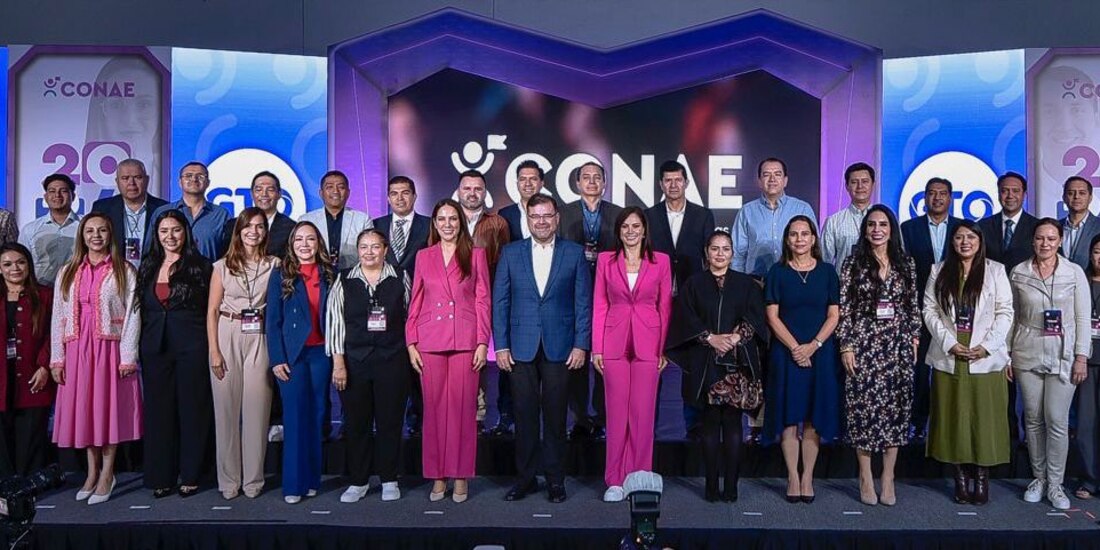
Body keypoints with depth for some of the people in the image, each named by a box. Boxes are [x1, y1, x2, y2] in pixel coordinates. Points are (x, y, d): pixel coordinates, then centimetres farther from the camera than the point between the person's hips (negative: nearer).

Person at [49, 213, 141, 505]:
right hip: (77, 349, 4)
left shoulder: (124, 271, 1)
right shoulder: (67, 272, 12)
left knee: (109, 407, -1)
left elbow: (132, 315, -4)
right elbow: (58, 316, 9)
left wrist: (128, 356, -11)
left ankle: (106, 475, 8)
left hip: (110, 347, -3)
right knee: (83, 408, 7)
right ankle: (92, 473, 18)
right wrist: (56, 358, 2)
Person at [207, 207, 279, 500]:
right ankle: (229, 479, 14)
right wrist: (214, 350, -4)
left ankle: (253, 479, 12)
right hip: (228, 336, 0)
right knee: (227, 409, 3)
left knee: (257, 409, 1)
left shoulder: (274, 265, 6)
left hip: (260, 338, 0)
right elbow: (212, 310, 4)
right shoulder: (223, 266, 6)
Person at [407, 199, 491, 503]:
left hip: (465, 340, -1)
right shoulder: (424, 256, 11)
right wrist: (411, 343, 3)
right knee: (434, 407, 3)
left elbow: (483, 300, 4)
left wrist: (482, 343, -3)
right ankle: (437, 476, 13)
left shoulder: (475, 255, 7)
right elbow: (415, 302, 11)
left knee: (463, 407, 0)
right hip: (430, 341, 2)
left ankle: (460, 476, 10)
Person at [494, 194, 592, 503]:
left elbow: (583, 302, 3)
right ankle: (525, 478, 18)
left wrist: (581, 344, -4)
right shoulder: (510, 253, 7)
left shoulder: (574, 253, 4)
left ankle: (555, 480, 17)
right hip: (521, 348, 1)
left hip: (559, 347, -1)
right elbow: (500, 301, 5)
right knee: (525, 416, 6)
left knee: (555, 416, 6)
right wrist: (501, 345, -1)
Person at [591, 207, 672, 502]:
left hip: (647, 344, 0)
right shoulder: (605, 260, 6)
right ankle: (615, 481, 13)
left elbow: (665, 307, 5)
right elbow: (599, 306, 6)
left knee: (643, 412, 3)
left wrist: (664, 349, 0)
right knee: (616, 411, 3)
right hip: (614, 343, 0)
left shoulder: (661, 261, 4)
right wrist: (596, 347, 0)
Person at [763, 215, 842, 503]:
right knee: (789, 416, 0)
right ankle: (793, 476, 8)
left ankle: (807, 476, 11)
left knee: (813, 418, 4)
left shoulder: (827, 271, 7)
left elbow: (833, 315, 2)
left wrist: (813, 345, -11)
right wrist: (794, 347, -12)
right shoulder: (777, 272, 4)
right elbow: (772, 316, -2)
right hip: (786, 353, -1)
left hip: (820, 353, 1)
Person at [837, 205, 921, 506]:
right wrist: (846, 346, -7)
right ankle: (866, 477, 13)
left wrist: (914, 339, 6)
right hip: (864, 344, -2)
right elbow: (843, 308, -3)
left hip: (898, 346, 3)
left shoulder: (906, 263, 8)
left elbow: (913, 306, 12)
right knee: (863, 408, 0)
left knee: (896, 409, 4)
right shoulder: (853, 263, -1)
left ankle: (888, 477, 15)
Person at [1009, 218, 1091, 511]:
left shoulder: (1075, 273, 0)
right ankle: (1038, 478, 21)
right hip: (1027, 355, 1)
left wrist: (1081, 357, -4)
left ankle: (1055, 484, 10)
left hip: (1063, 356, -1)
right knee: (1033, 419, 8)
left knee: (1057, 422, -2)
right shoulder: (1018, 273, 3)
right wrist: (1007, 354, 5)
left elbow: (1083, 318, 1)